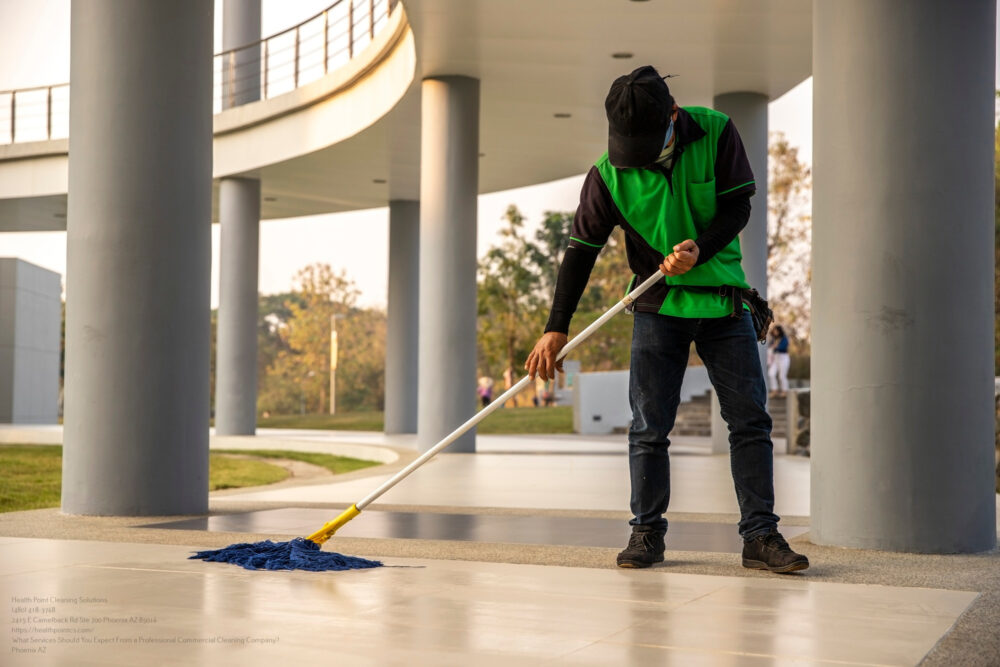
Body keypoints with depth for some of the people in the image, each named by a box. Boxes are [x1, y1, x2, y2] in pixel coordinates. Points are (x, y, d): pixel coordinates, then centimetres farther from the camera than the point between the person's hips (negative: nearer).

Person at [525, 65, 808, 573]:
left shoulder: (716, 133, -8)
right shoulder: (608, 173, -9)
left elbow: (737, 206, -5)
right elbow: (582, 249, -7)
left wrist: (700, 250, -24)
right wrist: (556, 328, -12)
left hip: (723, 299, 1)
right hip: (658, 306, -1)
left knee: (750, 418, -2)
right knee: (649, 426, -2)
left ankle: (760, 536, 3)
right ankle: (646, 532, 9)